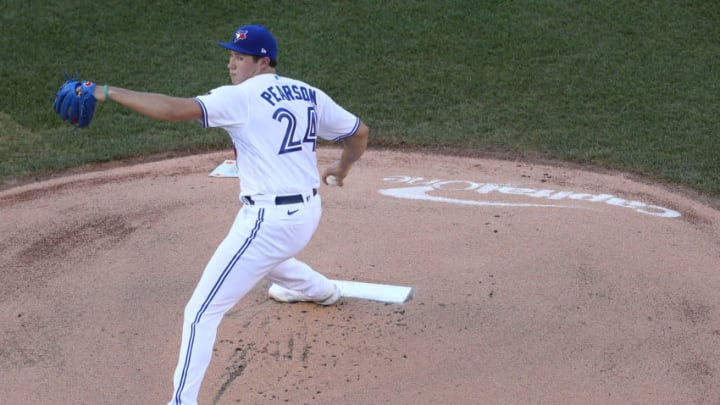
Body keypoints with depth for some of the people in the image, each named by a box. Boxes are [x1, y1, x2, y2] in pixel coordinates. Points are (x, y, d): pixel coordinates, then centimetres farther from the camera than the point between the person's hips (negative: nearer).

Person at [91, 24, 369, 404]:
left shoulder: (239, 97, -13)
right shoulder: (310, 95, 7)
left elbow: (172, 109, -24)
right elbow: (360, 132, 17)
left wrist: (109, 92, -19)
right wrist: (342, 166, 37)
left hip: (270, 221, -9)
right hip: (308, 214, 9)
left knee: (201, 313, -5)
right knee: (261, 255, 44)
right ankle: (320, 289, 70)